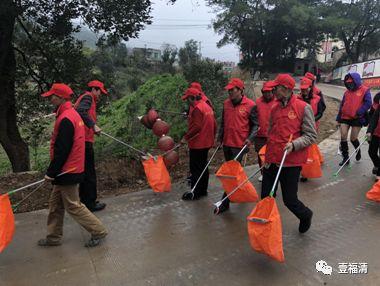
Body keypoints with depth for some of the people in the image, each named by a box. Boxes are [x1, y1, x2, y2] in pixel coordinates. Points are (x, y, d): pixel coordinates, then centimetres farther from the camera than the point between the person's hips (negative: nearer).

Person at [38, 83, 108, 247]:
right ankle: (54, 237, 31)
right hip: (67, 171, 10)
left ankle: (98, 232, 13)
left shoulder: (66, 119, -20)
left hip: (67, 172, -10)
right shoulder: (72, 114, 12)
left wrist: (51, 172, -15)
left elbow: (61, 150, -23)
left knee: (73, 206, 1)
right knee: (55, 204, 18)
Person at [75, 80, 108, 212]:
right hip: (85, 141, -10)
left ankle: (84, 201, 27)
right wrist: (93, 125, -29)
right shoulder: (88, 97, -7)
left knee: (85, 172, 17)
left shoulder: (84, 97, 21)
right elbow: (81, 111, -25)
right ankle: (91, 203, 8)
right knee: (89, 173, -1)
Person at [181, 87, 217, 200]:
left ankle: (195, 193, 6)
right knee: (203, 166, 17)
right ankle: (203, 190, 27)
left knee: (196, 169, -1)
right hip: (206, 142, 10)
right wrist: (212, 137, 23)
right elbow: (214, 124, 15)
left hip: (197, 144, -10)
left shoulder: (197, 108, -18)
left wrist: (186, 137, -16)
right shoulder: (207, 106, 12)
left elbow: (196, 127, -24)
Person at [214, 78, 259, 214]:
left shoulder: (250, 105, -9)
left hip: (240, 145, -6)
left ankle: (224, 203, 1)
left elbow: (255, 125, -3)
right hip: (227, 143, 6)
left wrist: (250, 138, -18)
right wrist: (219, 138, 12)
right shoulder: (226, 103, 6)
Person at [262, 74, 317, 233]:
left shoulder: (304, 108, -8)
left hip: (291, 163, -5)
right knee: (266, 198, 7)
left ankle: (306, 216, 39)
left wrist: (294, 144, -24)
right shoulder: (274, 109, 9)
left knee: (290, 200, 5)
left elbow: (311, 136, -7)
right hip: (271, 162, 5)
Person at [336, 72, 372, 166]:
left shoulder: (365, 90, -4)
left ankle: (358, 151, 35)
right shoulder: (347, 92, 11)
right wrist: (339, 118, 14)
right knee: (343, 137, -3)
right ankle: (345, 158, 9)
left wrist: (358, 113, -21)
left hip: (357, 119, -4)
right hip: (345, 118, 4)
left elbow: (368, 103, -12)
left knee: (353, 139, 1)